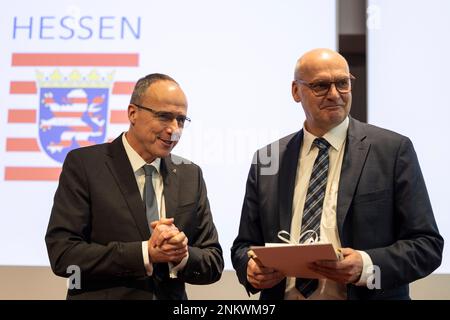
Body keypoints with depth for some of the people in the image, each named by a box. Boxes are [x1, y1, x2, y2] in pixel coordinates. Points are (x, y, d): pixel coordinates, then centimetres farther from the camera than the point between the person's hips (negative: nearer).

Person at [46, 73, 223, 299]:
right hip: (101, 294, -3)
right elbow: (62, 254, -18)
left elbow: (214, 263, 0)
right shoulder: (83, 164, -11)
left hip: (172, 295, 3)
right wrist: (146, 253, -24)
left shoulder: (191, 176, 0)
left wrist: (183, 255, -21)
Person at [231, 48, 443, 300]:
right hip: (281, 293, 3)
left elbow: (427, 244, -9)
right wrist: (251, 268, -16)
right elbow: (244, 245, 5)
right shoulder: (266, 160, 0)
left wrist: (367, 266, -24)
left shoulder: (393, 150, -8)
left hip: (363, 293, -2)